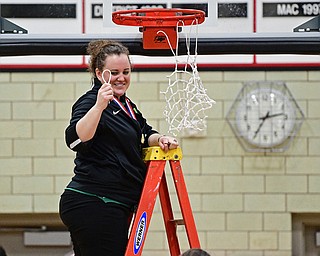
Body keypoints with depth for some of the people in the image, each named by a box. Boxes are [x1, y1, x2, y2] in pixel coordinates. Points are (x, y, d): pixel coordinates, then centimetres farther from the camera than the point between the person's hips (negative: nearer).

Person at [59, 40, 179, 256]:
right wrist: (98, 106, -42)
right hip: (91, 205, -10)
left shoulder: (126, 105, 18)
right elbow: (76, 139, -28)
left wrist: (160, 139, 5)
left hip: (116, 205, 10)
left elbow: (145, 135, 27)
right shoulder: (90, 102, -11)